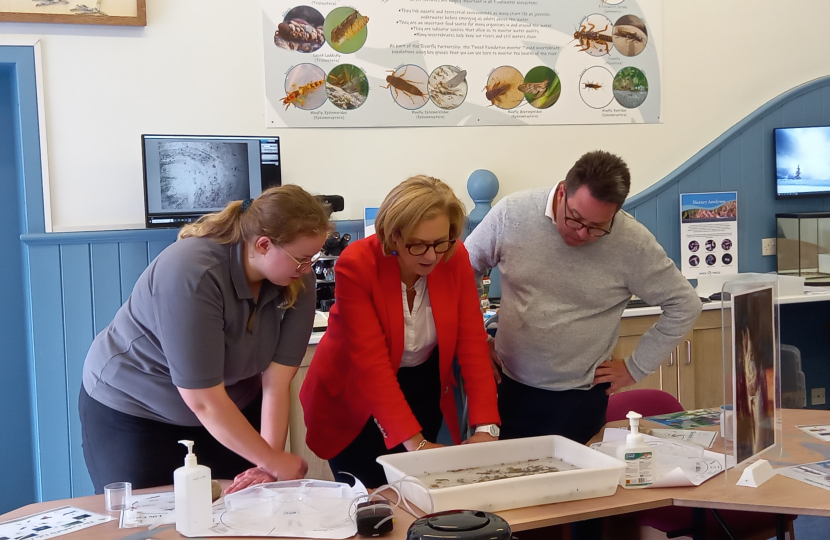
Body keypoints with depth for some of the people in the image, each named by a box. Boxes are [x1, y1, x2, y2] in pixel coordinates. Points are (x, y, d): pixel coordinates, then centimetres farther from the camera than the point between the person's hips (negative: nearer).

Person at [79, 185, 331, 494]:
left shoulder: (297, 279, -16)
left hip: (232, 407, 5)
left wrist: (267, 466, -26)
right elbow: (203, 401, -30)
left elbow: (277, 382, -18)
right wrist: (273, 462, -24)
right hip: (132, 408, -4)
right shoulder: (190, 274, -33)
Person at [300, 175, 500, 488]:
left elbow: (472, 343, -14)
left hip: (425, 394, 4)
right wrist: (414, 441, -33)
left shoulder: (456, 258, -13)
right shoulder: (356, 265, -25)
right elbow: (371, 361, -29)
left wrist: (486, 427, -24)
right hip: (356, 402, -3)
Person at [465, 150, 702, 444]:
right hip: (507, 387, 2)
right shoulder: (513, 213, -10)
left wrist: (636, 368, 0)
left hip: (579, 400, -1)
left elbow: (684, 305, -2)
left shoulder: (633, 243, -14)